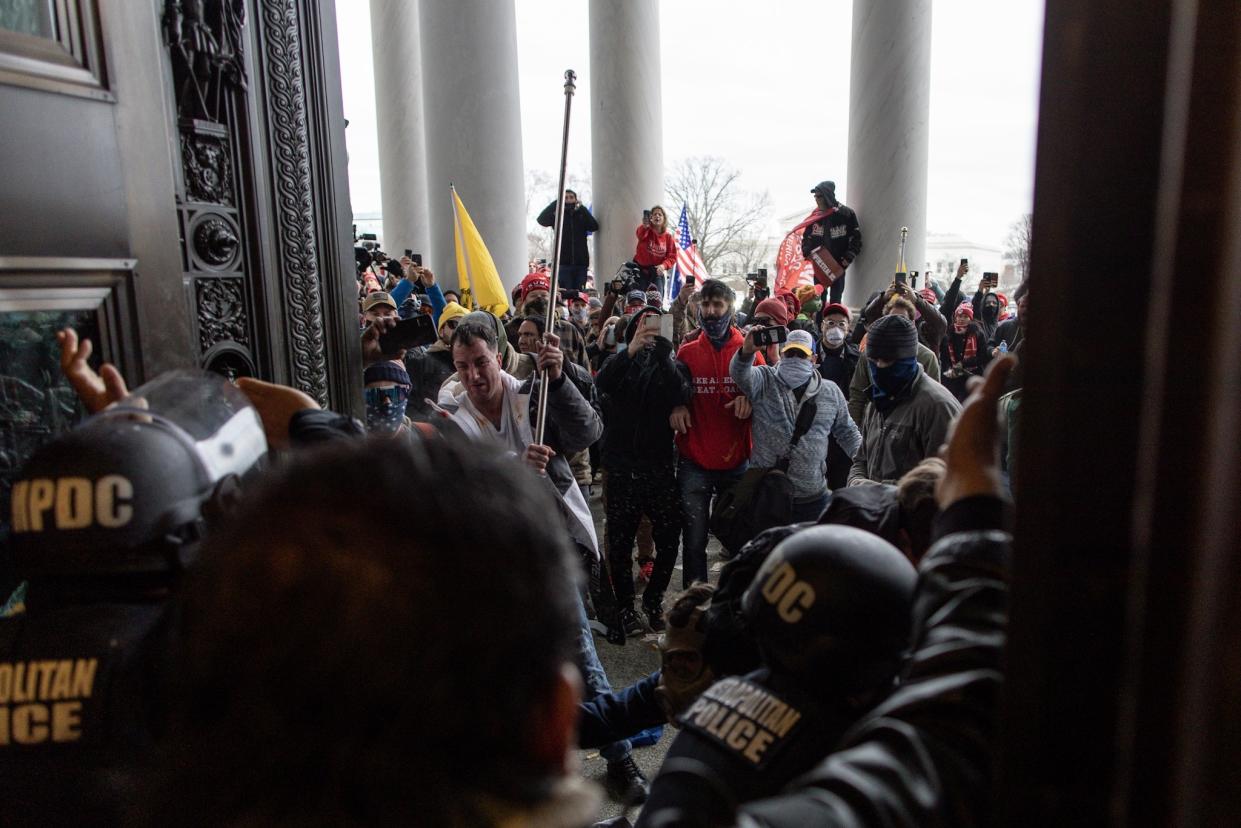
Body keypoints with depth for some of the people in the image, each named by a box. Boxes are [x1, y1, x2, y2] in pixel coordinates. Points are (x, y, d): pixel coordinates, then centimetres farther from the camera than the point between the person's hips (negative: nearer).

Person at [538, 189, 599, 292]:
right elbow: (541, 220, -9)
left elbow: (594, 226, -6)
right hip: (564, 262, -1)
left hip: (581, 262, 1)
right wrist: (557, 203, -9)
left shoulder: (582, 215, 11)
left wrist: (582, 208, -7)